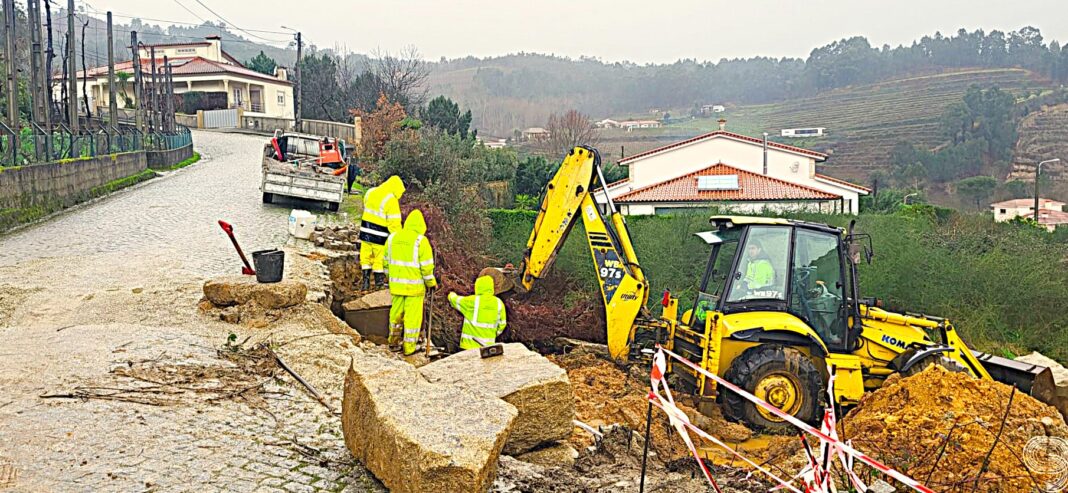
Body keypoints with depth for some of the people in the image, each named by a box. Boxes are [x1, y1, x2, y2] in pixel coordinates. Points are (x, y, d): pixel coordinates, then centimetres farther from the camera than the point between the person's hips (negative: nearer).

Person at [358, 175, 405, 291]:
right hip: (380, 237, -6)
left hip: (366, 233, 6)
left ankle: (366, 282, 20)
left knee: (366, 257, 16)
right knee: (380, 260, 5)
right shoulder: (391, 201, -16)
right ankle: (379, 284, 14)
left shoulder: (370, 193, 6)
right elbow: (394, 224, -16)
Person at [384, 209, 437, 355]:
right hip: (414, 285, -5)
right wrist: (431, 282, 1)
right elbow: (426, 266, -13)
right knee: (412, 315, 5)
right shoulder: (421, 241, -15)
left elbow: (387, 261, 11)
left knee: (396, 310, 20)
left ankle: (393, 339, 37)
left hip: (396, 283, 5)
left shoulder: (392, 238, 2)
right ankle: (409, 346, 12)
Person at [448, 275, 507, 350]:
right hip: (488, 344, 4)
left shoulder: (473, 301, -10)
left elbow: (455, 300, 7)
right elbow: (502, 324, 8)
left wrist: (452, 295, 31)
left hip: (471, 344, -3)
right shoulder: (498, 303, 1)